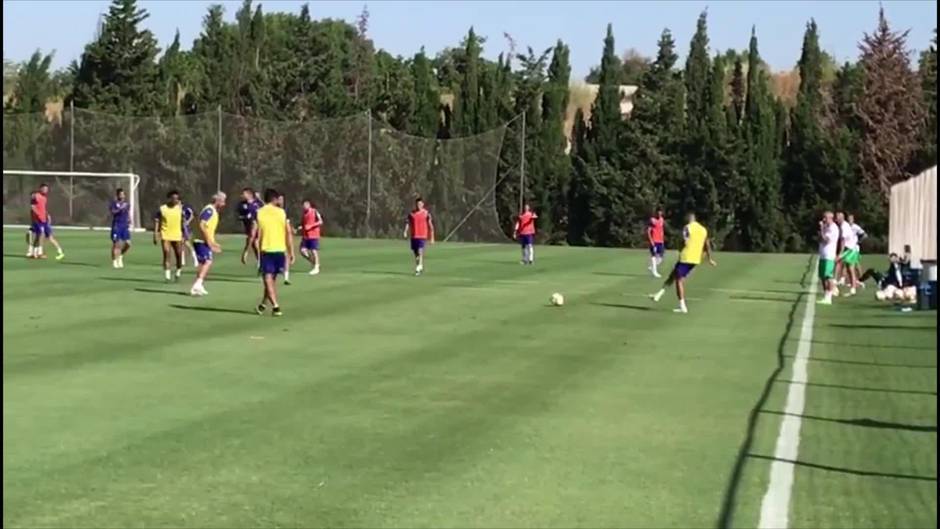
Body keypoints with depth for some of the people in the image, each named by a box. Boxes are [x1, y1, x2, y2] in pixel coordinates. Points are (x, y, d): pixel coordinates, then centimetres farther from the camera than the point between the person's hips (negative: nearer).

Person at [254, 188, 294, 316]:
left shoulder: (259, 213, -2)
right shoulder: (281, 212, 2)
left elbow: (253, 234, -6)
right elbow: (288, 233, -1)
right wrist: (291, 252, 4)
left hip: (266, 250, -2)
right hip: (280, 250, 2)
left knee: (268, 279, 0)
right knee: (272, 278, 18)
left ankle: (275, 306, -13)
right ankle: (264, 304, 29)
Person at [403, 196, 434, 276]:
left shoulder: (426, 213, 0)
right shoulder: (411, 213, 7)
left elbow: (430, 226, 3)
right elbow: (407, 223, 6)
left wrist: (432, 238, 2)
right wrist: (406, 232, -11)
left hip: (422, 236, -4)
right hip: (413, 236, 4)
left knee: (420, 251, -17)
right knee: (415, 253, 9)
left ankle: (419, 267, -18)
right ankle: (420, 267, 24)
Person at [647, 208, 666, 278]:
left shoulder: (662, 220, 11)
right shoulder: (652, 220, -9)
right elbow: (648, 231, -11)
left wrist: (663, 239, 17)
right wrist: (651, 241, -18)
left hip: (660, 241, 7)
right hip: (654, 241, -7)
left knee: (661, 255, 5)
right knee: (654, 255, -5)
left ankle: (652, 267, 23)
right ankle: (654, 271, -2)